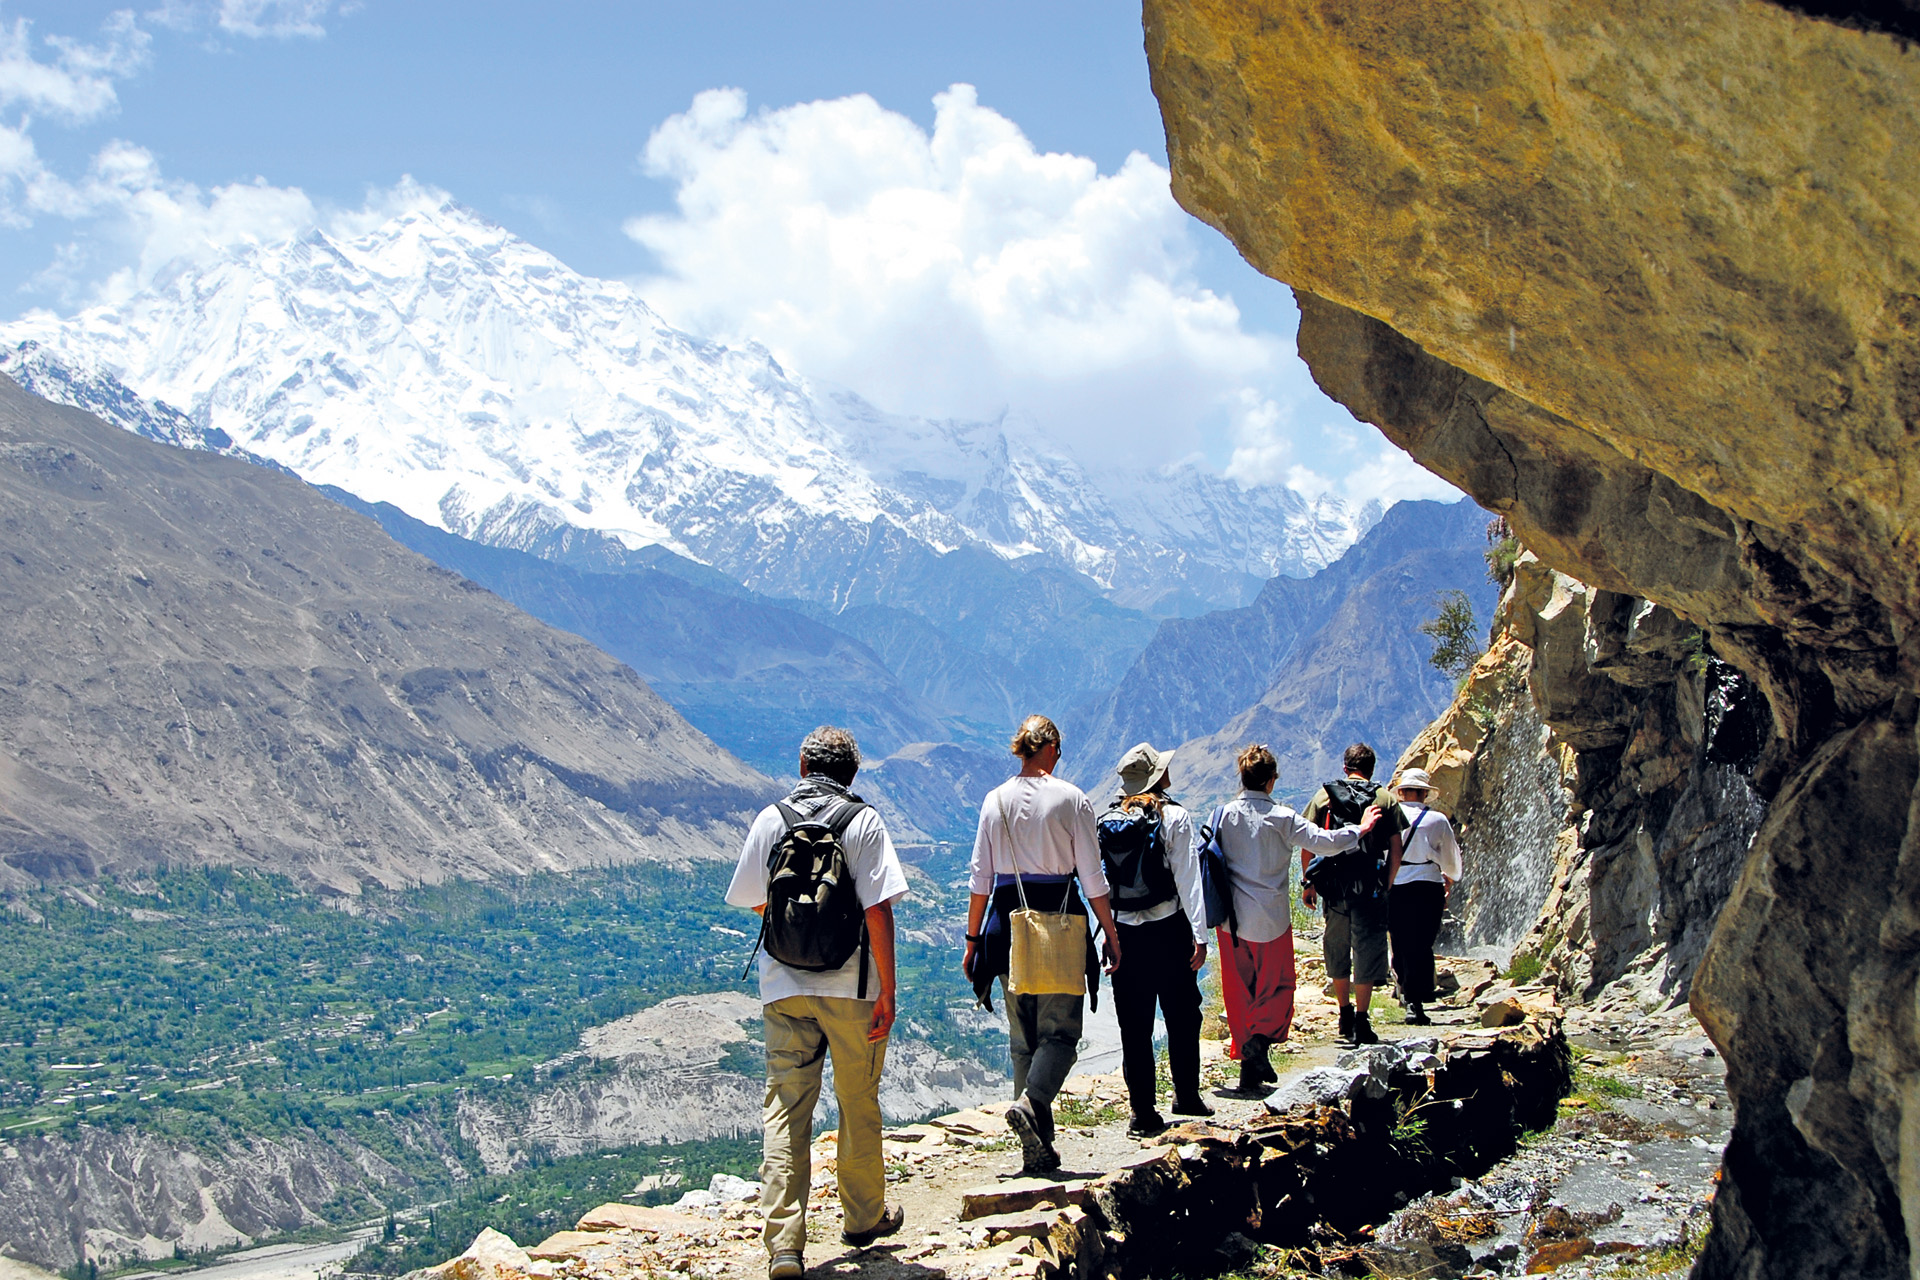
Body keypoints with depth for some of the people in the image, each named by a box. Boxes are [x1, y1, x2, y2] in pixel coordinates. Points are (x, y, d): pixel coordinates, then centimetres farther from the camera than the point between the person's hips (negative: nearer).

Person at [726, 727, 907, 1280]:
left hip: (783, 985, 2)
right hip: (850, 985, -2)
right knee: (858, 1101, 15)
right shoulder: (864, 822, -5)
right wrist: (887, 991, -9)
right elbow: (879, 909, -13)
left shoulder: (770, 820, 3)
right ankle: (864, 1216, 31)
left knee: (786, 1107, 2)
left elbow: (756, 903, 13)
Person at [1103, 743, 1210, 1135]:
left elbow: (1099, 881, 3)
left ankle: (1143, 1111, 6)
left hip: (1124, 933, 2)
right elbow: (1187, 876, -10)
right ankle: (1186, 1095, 24)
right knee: (1182, 1015, 14)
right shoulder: (1173, 816, -6)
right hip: (1170, 930, -2)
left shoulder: (1107, 821, 3)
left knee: (1135, 1025, 5)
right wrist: (1199, 933, -9)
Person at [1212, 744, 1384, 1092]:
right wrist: (1359, 828, 6)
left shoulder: (1224, 814, -3)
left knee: (1239, 992, 12)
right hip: (1270, 920, -3)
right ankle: (1260, 1040, -13)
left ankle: (1246, 1054, 14)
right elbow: (1325, 842, -11)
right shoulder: (1282, 818, -12)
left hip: (1231, 918, 3)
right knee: (1277, 986, 10)